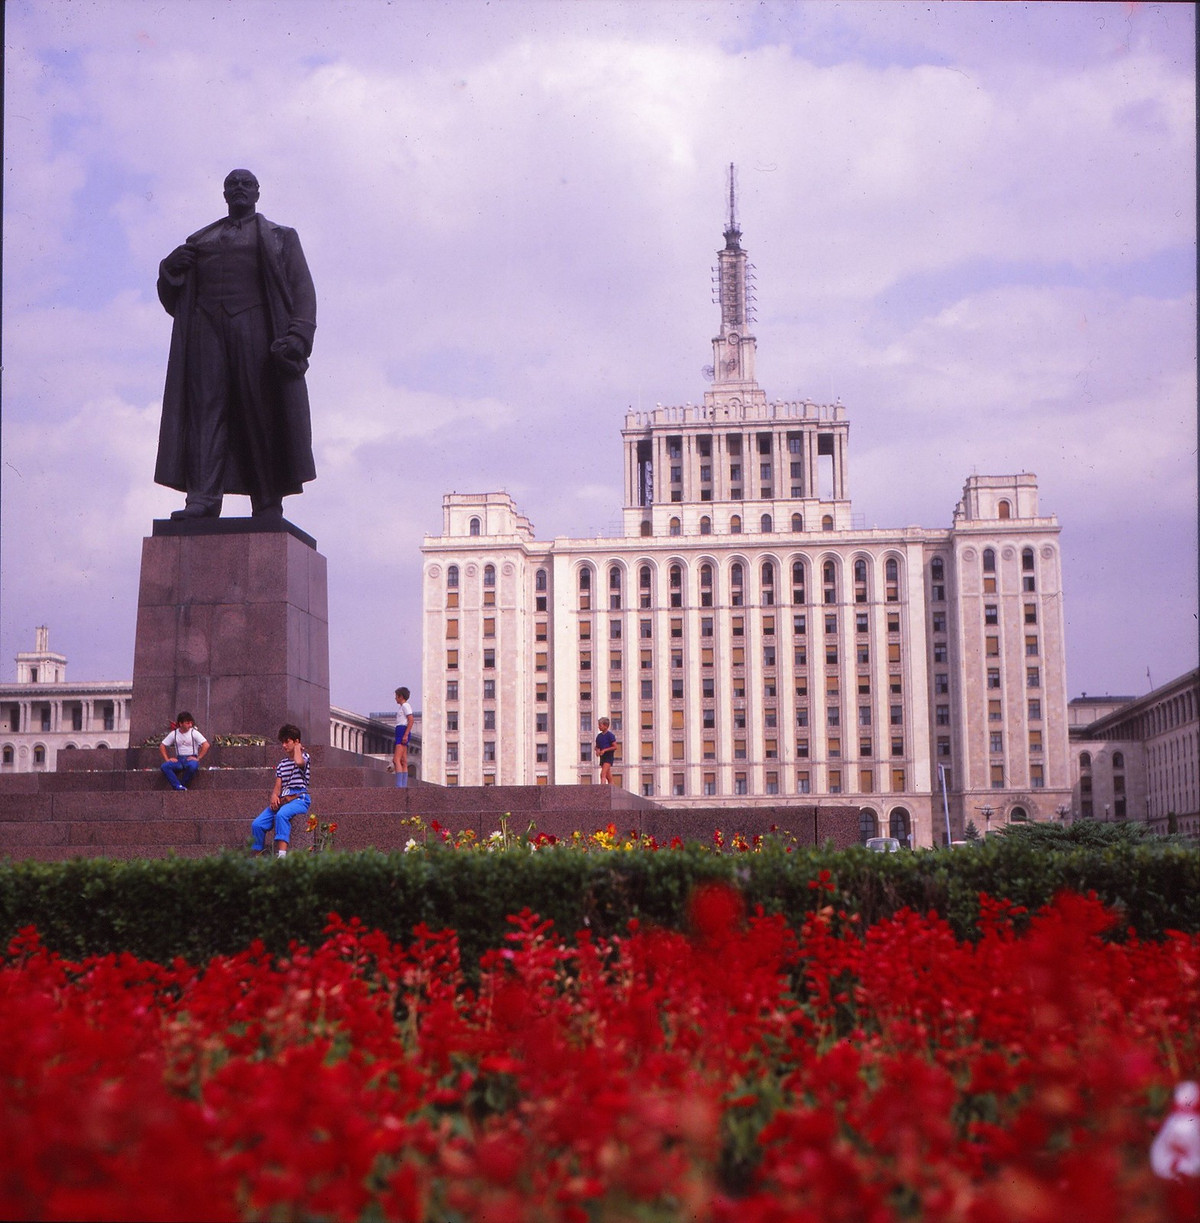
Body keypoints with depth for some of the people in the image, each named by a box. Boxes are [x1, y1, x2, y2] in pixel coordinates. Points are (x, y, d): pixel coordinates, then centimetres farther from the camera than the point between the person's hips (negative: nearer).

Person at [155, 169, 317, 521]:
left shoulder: (280, 238, 19)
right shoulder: (199, 240, 27)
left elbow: (302, 288, 5)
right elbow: (171, 299, 26)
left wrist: (298, 335, -12)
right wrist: (171, 269, 3)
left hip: (254, 323, -2)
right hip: (206, 326, 3)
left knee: (262, 411, -10)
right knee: (204, 406, -12)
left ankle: (268, 507, -14)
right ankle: (202, 500, -23)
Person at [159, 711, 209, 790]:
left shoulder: (194, 733, -3)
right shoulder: (174, 734, 5)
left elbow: (206, 745, -10)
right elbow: (162, 746, 10)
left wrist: (198, 758, -13)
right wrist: (167, 759, -2)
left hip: (191, 758, -3)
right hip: (179, 759, 3)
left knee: (193, 766, -39)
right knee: (164, 766, -25)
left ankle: (181, 785, -19)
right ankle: (179, 787, -32)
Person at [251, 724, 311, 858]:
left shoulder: (304, 757, 5)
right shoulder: (282, 764, 24)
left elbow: (299, 762, -22)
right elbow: (277, 787, 15)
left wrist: (297, 748, -2)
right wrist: (274, 795, -10)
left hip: (299, 798, -7)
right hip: (282, 800, 7)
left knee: (281, 814, -39)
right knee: (257, 824, -15)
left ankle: (281, 854, -49)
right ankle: (256, 856, -8)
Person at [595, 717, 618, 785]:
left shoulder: (610, 735, -10)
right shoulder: (599, 736, 10)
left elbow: (615, 747, -12)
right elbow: (597, 746, 21)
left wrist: (604, 750, -19)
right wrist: (597, 750, -3)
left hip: (609, 756, -7)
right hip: (602, 756, 7)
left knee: (603, 774, -20)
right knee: (608, 775, 9)